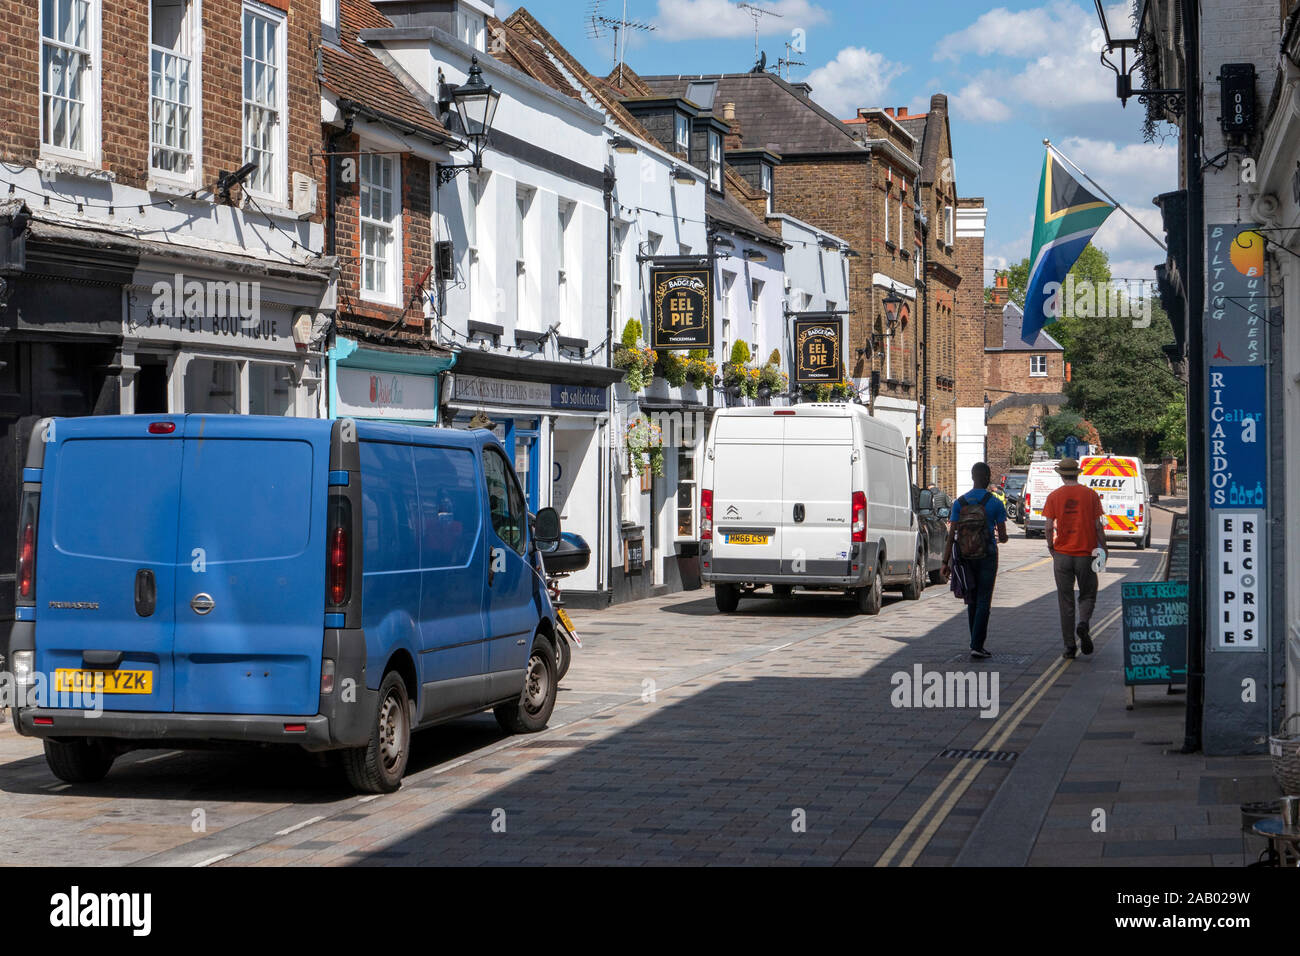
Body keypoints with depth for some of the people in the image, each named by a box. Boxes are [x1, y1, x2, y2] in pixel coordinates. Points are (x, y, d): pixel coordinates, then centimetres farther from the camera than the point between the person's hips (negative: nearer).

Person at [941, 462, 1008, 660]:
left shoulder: (959, 503, 0)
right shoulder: (995, 503, -7)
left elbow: (951, 535, -4)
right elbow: (1003, 537, -4)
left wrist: (946, 562, -3)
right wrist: (1001, 539, 21)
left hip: (966, 558, 3)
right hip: (987, 556, -3)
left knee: (972, 601, 15)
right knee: (983, 602, -1)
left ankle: (976, 643, 21)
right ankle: (977, 646, -10)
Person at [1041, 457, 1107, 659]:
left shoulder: (1054, 497, -2)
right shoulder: (1091, 495, -2)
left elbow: (1049, 528, -5)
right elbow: (1099, 526, -3)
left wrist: (1051, 547, 11)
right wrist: (1103, 549, 7)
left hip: (1062, 554, 0)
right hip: (1086, 553, 0)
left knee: (1066, 601, 7)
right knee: (1087, 595, 14)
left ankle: (1069, 646, 6)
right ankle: (1083, 624, -15)